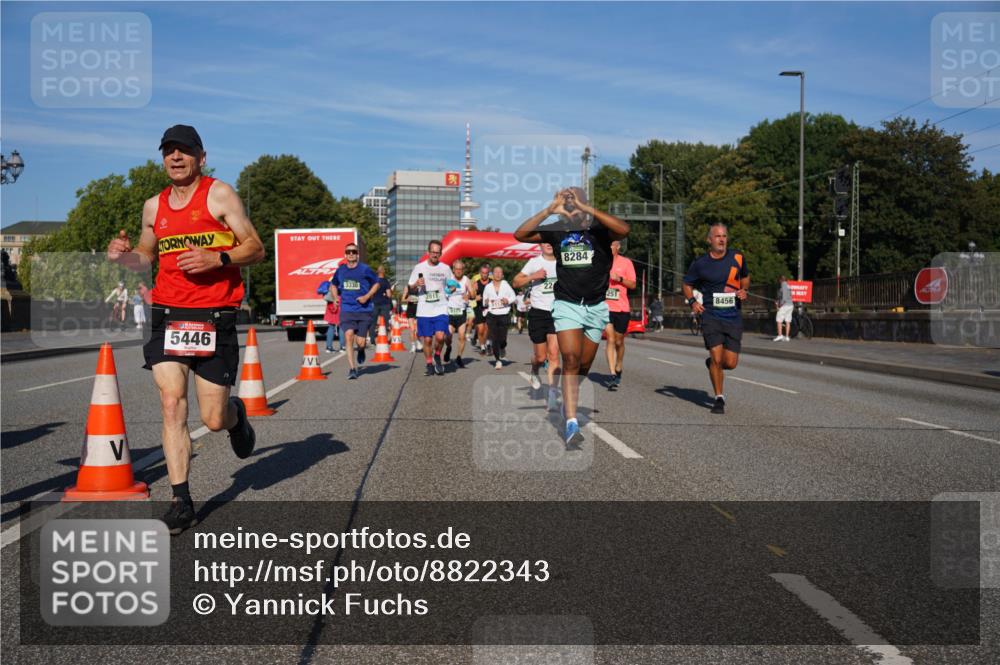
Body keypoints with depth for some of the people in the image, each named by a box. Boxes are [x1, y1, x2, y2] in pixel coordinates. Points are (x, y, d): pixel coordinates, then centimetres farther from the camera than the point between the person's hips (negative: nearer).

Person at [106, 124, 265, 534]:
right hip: (168, 315, 3)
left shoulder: (219, 195, -1)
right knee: (171, 405, -9)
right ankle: (181, 502, -1)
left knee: (214, 420, 0)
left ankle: (236, 415, 39)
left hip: (215, 318, -3)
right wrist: (123, 255, 3)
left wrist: (216, 258, -20)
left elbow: (256, 249, -3)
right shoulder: (154, 207, 13)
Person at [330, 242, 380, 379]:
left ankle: (361, 351, 36)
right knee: (348, 335, -17)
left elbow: (376, 283, 8)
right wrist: (336, 297, 8)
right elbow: (333, 284, 25)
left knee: (360, 342, -3)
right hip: (346, 310, 2)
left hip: (364, 310, -2)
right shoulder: (340, 270, 7)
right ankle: (352, 368, -11)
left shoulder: (365, 269, -3)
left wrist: (367, 296, -7)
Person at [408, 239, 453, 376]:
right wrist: (416, 284, -14)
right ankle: (429, 364, 20)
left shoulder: (445, 268, 7)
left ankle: (437, 356, 13)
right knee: (427, 339, 2)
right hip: (424, 311, 0)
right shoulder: (418, 268, 2)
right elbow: (411, 289, 7)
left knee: (440, 336, -16)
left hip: (441, 309, 0)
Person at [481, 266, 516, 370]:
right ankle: (498, 360, 7)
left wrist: (508, 300, -11)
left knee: (502, 338, -6)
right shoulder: (488, 287, 6)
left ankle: (503, 348, 31)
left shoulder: (506, 285, 2)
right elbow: (484, 302, 15)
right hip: (492, 316, 1)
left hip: (504, 315, -1)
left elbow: (513, 296, 9)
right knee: (494, 339, -4)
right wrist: (485, 303, -7)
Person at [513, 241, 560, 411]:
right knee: (541, 356, 8)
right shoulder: (535, 262, 0)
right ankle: (534, 372, 44)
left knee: (553, 353, -14)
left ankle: (552, 395, -14)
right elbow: (516, 283, -2)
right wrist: (533, 276, -16)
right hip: (538, 312, -1)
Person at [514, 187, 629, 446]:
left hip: (596, 307, 1)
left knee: (584, 365, 13)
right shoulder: (557, 231, 0)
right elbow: (520, 235, -8)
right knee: (570, 359, -16)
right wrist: (549, 210, -17)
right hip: (567, 305, -1)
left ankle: (568, 403, 40)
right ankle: (571, 423, -20)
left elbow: (624, 230, -28)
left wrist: (587, 208, -29)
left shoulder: (599, 229, -6)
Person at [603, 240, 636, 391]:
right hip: (605, 306, -1)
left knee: (619, 342, 10)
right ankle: (613, 375, -16)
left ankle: (618, 370, 32)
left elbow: (633, 284, 2)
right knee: (610, 339, -13)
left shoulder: (626, 262, 3)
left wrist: (619, 278, -13)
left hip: (622, 308, 1)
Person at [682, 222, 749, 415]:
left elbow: (745, 277, 22)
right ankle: (719, 398, 8)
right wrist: (692, 301, -5)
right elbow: (687, 283, 12)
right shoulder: (700, 263, -2)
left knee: (731, 363, -1)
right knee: (717, 357, -11)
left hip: (733, 316, 2)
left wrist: (743, 290, 2)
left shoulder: (737, 258, 4)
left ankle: (711, 363, 35)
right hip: (711, 314, -2)